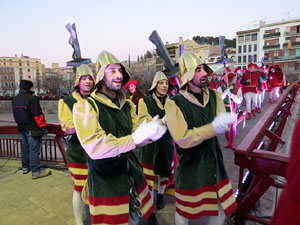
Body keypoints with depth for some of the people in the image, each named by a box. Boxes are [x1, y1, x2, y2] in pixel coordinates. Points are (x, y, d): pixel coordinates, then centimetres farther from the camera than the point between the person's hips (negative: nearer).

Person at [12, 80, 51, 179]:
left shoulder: (15, 99, 10)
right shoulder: (32, 99, -19)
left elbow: (16, 114, 18)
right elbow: (38, 115, -20)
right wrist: (43, 126, -13)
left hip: (22, 128, 9)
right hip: (32, 129, -9)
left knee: (25, 147, 20)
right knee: (34, 150, -3)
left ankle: (25, 167, 33)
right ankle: (36, 171, 3)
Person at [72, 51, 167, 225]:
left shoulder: (127, 105, 7)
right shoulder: (85, 107, -15)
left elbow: (136, 140, 2)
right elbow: (95, 148, -25)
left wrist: (151, 134, -21)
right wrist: (135, 138, -25)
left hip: (132, 176, 6)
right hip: (105, 182, -5)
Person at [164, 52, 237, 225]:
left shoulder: (214, 96, 1)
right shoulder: (174, 103, -19)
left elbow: (224, 125, -6)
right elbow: (183, 139, -24)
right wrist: (213, 128, -31)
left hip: (214, 162, 5)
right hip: (190, 167, -5)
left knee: (222, 209, 19)